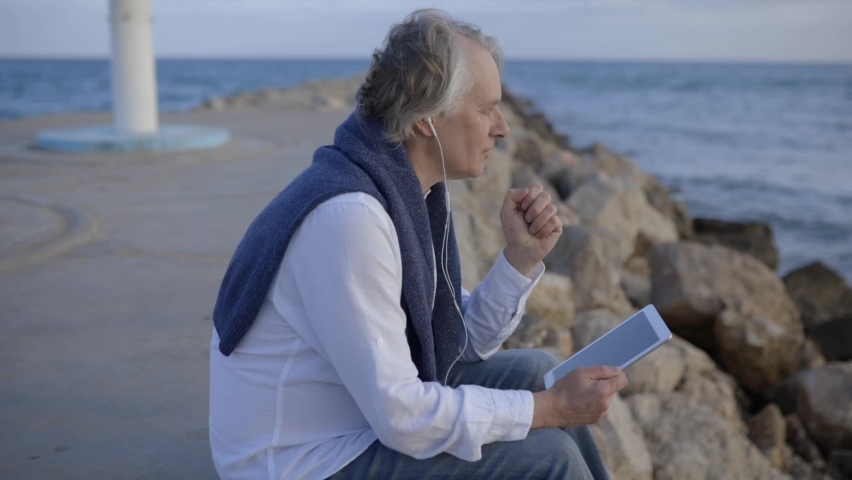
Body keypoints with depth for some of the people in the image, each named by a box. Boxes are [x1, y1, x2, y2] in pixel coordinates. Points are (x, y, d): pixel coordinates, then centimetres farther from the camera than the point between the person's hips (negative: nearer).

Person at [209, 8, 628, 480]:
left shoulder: (409, 188, -1)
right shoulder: (348, 214, -30)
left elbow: (463, 343, 7)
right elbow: (401, 416, -28)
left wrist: (523, 255, -7)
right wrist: (553, 409, -19)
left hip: (365, 405, 9)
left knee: (535, 374, 11)